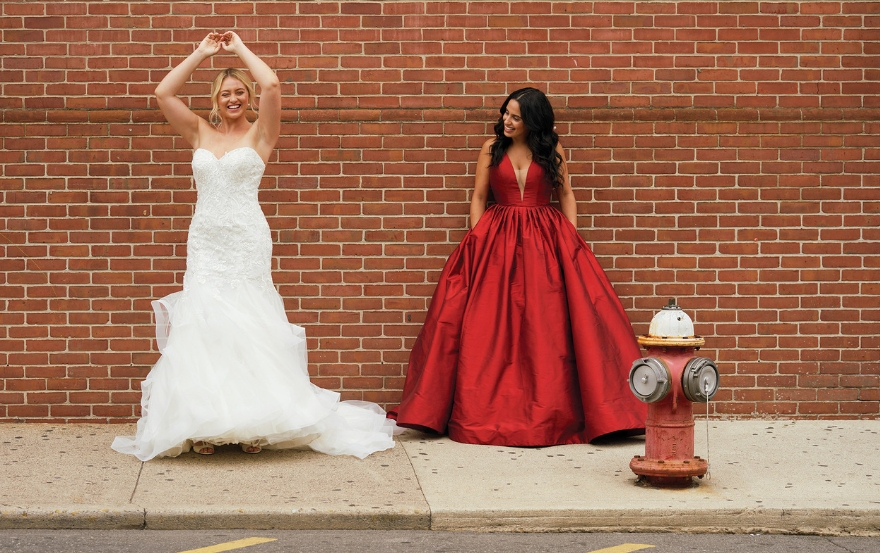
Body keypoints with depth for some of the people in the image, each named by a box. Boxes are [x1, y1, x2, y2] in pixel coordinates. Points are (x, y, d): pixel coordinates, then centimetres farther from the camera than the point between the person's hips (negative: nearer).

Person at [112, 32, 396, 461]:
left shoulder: (259, 135, 4)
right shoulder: (200, 133, 13)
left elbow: (272, 85, -12)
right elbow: (163, 93, 5)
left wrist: (240, 49, 2)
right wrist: (201, 54, 8)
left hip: (247, 243, -3)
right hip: (205, 243, 3)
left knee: (248, 328, -3)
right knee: (201, 327, -2)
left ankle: (254, 423, 0)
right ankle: (203, 425, -2)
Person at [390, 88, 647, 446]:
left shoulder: (553, 150, 6)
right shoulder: (492, 148, 7)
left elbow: (566, 195, 9)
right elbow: (478, 197, 10)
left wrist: (572, 239, -2)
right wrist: (477, 239, -2)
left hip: (545, 241, 0)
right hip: (496, 242, 1)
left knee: (545, 328, -6)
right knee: (492, 328, -5)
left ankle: (549, 412, 0)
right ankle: (488, 412, 0)